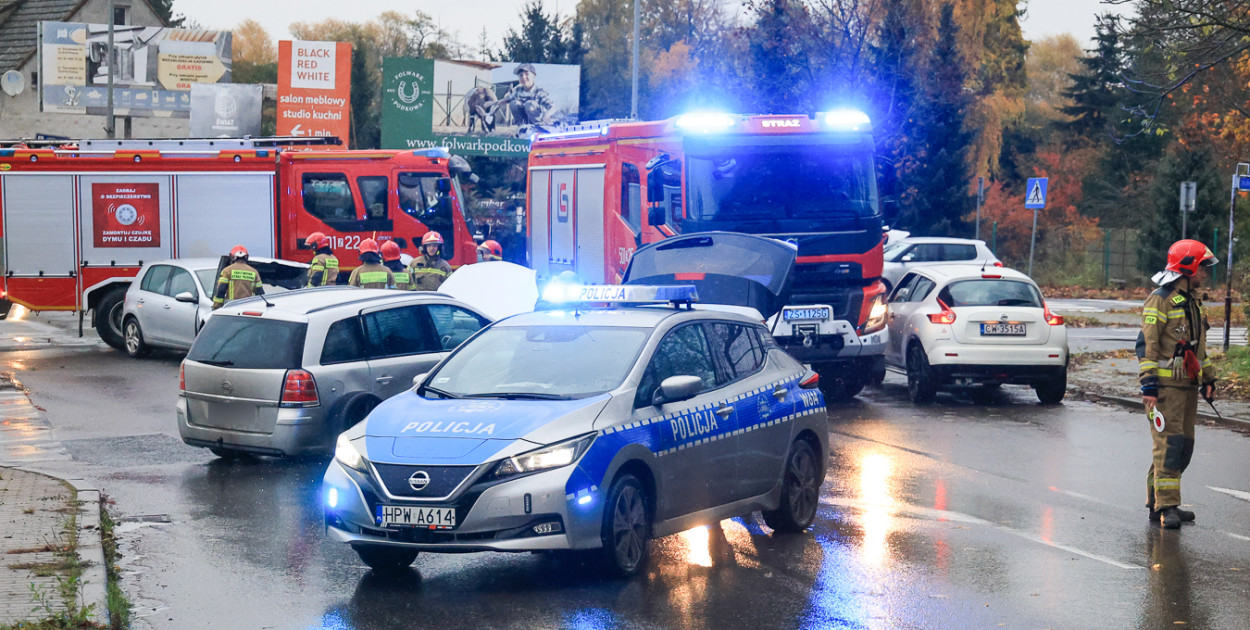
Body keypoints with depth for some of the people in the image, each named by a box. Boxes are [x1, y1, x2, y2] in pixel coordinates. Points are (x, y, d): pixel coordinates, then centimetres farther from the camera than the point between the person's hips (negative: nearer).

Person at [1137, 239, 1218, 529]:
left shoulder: (1193, 301, 18)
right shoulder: (1160, 300, -10)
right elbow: (1147, 344, -13)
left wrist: (1208, 379, 22)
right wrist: (1149, 383, -18)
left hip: (1187, 385, 9)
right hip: (1165, 385, -9)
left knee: (1183, 445, 8)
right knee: (1169, 445, -12)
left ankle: (1156, 502, 16)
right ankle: (1166, 507, -12)